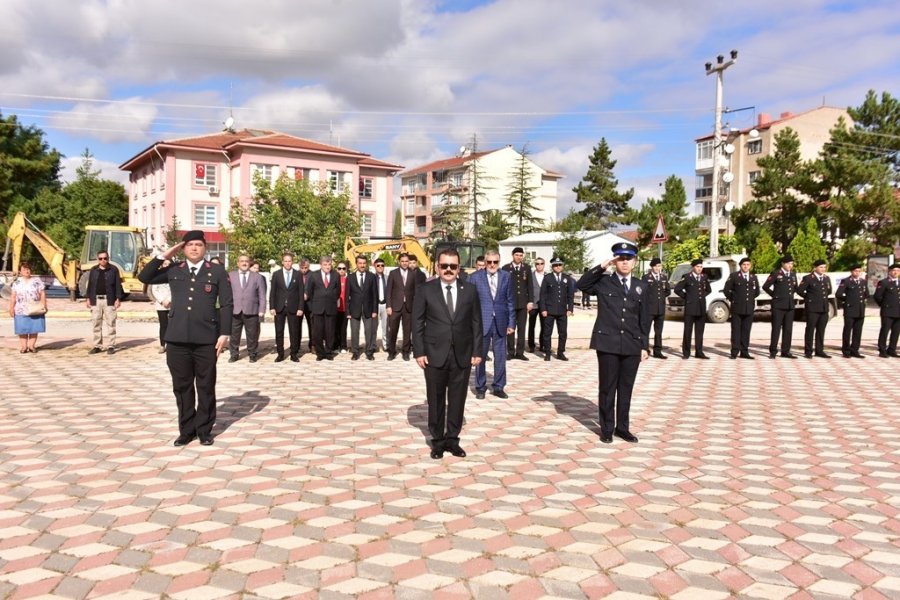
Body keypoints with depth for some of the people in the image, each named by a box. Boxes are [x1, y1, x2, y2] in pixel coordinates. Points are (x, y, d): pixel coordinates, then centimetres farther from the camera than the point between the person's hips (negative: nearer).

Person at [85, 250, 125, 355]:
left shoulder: (113, 269, 2)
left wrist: (118, 299, -7)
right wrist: (87, 298, 7)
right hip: (96, 300, 3)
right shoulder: (93, 270, 11)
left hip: (109, 300, -3)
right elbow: (90, 285, 13)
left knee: (110, 324, -2)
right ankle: (97, 346, 13)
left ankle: (110, 346, 3)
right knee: (96, 324, 6)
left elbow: (118, 285, -1)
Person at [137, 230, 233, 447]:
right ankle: (186, 430, 20)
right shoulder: (174, 271, 12)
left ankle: (204, 430, 18)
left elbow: (226, 304, 0)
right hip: (177, 339, 3)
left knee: (206, 387, 6)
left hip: (206, 339, -2)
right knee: (182, 386, 9)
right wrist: (165, 256, 5)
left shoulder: (217, 271, 3)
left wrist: (224, 334, -7)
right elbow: (144, 277, 11)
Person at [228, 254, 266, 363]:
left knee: (252, 335, 4)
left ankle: (253, 354, 17)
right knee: (234, 334, 6)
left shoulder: (257, 277, 9)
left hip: (251, 311, -1)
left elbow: (262, 295, 5)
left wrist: (261, 310, -3)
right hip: (235, 311, 1)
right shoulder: (230, 276, 11)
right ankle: (234, 354, 17)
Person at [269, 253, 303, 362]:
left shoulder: (298, 275, 3)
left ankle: (294, 354, 11)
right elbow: (272, 292, 4)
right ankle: (280, 354, 13)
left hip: (293, 308, -1)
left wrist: (300, 308, -5)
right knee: (279, 332, 4)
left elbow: (301, 293, 2)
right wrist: (272, 307, -3)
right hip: (279, 307, 1)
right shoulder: (276, 274, 5)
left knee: (294, 332, 3)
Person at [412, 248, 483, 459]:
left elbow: (476, 323, 6)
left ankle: (452, 438, 22)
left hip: (462, 355, 2)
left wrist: (477, 351, 1)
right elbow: (417, 323, 0)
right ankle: (437, 440, 21)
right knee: (436, 400, 8)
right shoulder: (426, 290, 0)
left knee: (457, 399, 8)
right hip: (435, 354, -1)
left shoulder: (470, 290, 5)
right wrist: (419, 352, -6)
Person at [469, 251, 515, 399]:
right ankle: (480, 387, 20)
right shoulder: (475, 277, -1)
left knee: (500, 356, 7)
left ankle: (498, 387, 20)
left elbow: (510, 301, 7)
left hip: (500, 323, 2)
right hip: (482, 323, -2)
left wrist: (511, 323, 3)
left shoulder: (506, 276, 6)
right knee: (480, 356, 7)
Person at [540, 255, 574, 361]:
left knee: (563, 333, 4)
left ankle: (560, 353, 15)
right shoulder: (547, 278, 1)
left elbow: (571, 294, 8)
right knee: (547, 333, 1)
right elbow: (543, 294, -1)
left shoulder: (567, 278, 8)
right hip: (549, 310, -2)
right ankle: (547, 353, 10)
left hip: (563, 311, 3)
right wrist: (543, 309, -8)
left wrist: (570, 308, 0)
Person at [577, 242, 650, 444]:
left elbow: (644, 319, 10)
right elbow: (581, 284, -17)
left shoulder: (641, 287, 10)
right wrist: (602, 266, -19)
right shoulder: (604, 282, 2)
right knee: (607, 388, 4)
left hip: (632, 345, 3)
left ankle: (623, 427, 22)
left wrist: (645, 346, 6)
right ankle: (607, 428, 15)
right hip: (608, 343, -3)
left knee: (626, 388, 10)